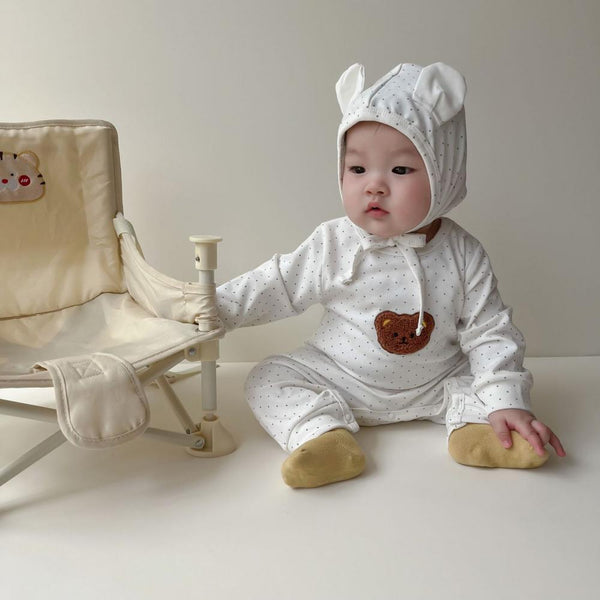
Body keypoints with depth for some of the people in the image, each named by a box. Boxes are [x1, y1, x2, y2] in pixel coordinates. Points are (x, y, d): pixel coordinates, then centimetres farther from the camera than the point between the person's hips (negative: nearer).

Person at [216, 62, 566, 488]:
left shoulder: (462, 255, -11)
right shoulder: (334, 245, -12)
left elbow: (490, 333, -10)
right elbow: (277, 286, -4)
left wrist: (506, 403, -20)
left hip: (433, 388, 1)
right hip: (341, 384, 0)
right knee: (269, 378, -17)